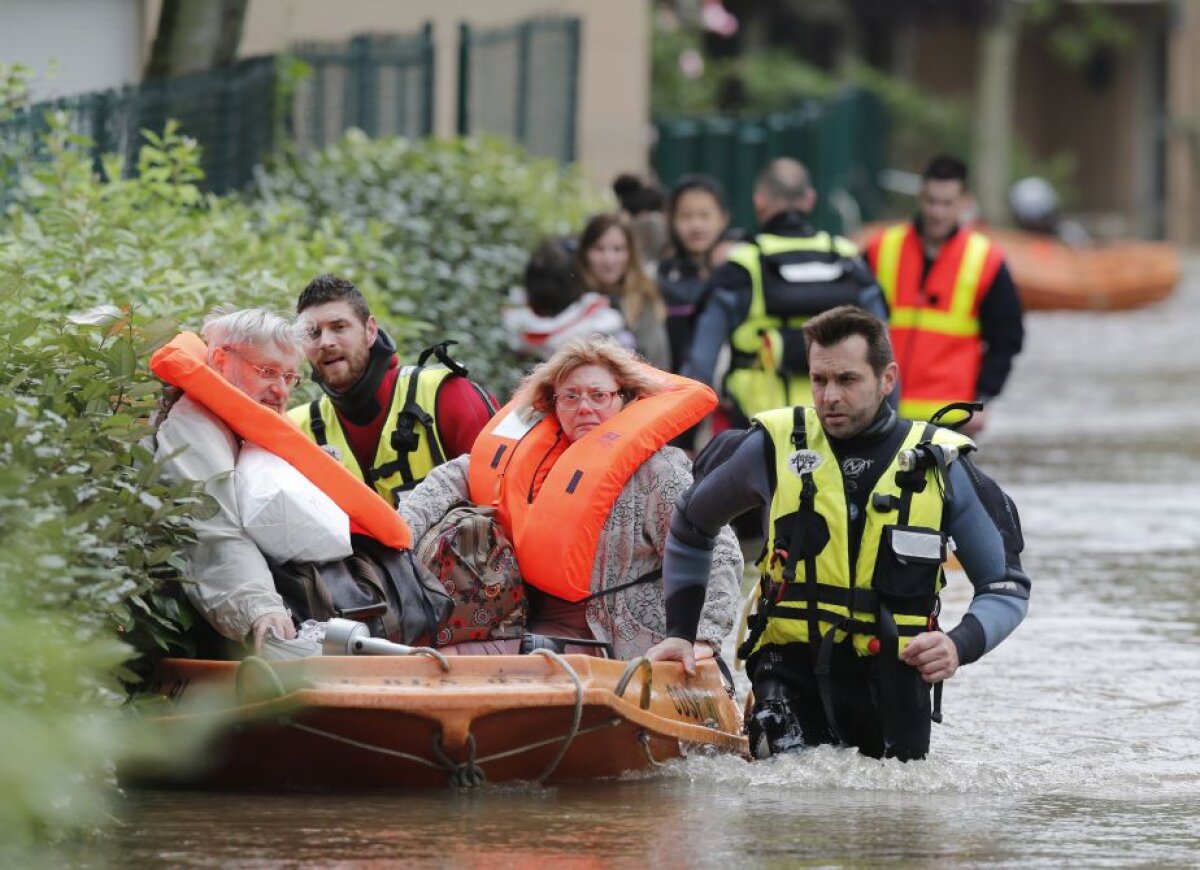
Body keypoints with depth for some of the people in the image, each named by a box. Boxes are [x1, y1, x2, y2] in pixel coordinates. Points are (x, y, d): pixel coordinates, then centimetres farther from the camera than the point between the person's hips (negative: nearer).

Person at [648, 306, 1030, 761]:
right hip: (794, 666, -1)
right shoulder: (775, 446, 0)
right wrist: (680, 633, 12)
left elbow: (1007, 588, 5)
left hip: (890, 675, 1)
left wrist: (960, 646, -14)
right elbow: (689, 527, 19)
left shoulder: (940, 465, -1)